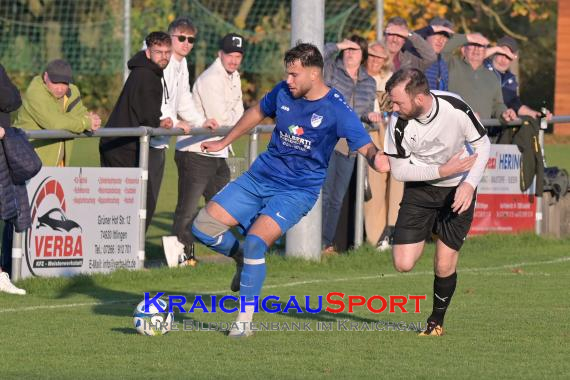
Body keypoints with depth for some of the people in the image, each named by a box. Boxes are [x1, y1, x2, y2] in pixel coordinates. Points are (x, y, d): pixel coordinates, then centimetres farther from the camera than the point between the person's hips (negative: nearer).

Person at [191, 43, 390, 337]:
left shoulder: (336, 110, -15)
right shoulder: (283, 92, 0)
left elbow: (366, 147, -19)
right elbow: (257, 113, 20)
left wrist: (377, 158, -43)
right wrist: (225, 142, 27)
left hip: (297, 191, -6)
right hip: (259, 177, 6)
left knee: (255, 241, -26)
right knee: (203, 227, -5)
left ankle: (245, 321, -13)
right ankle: (244, 258, 25)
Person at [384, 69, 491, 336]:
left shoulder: (455, 109, -24)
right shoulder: (399, 123, -22)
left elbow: (482, 144, -9)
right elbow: (399, 170, -13)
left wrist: (469, 184, -21)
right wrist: (442, 171, -22)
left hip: (458, 192, -1)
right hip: (419, 189, 1)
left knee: (445, 266, -4)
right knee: (403, 264, -9)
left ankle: (437, 320, 23)